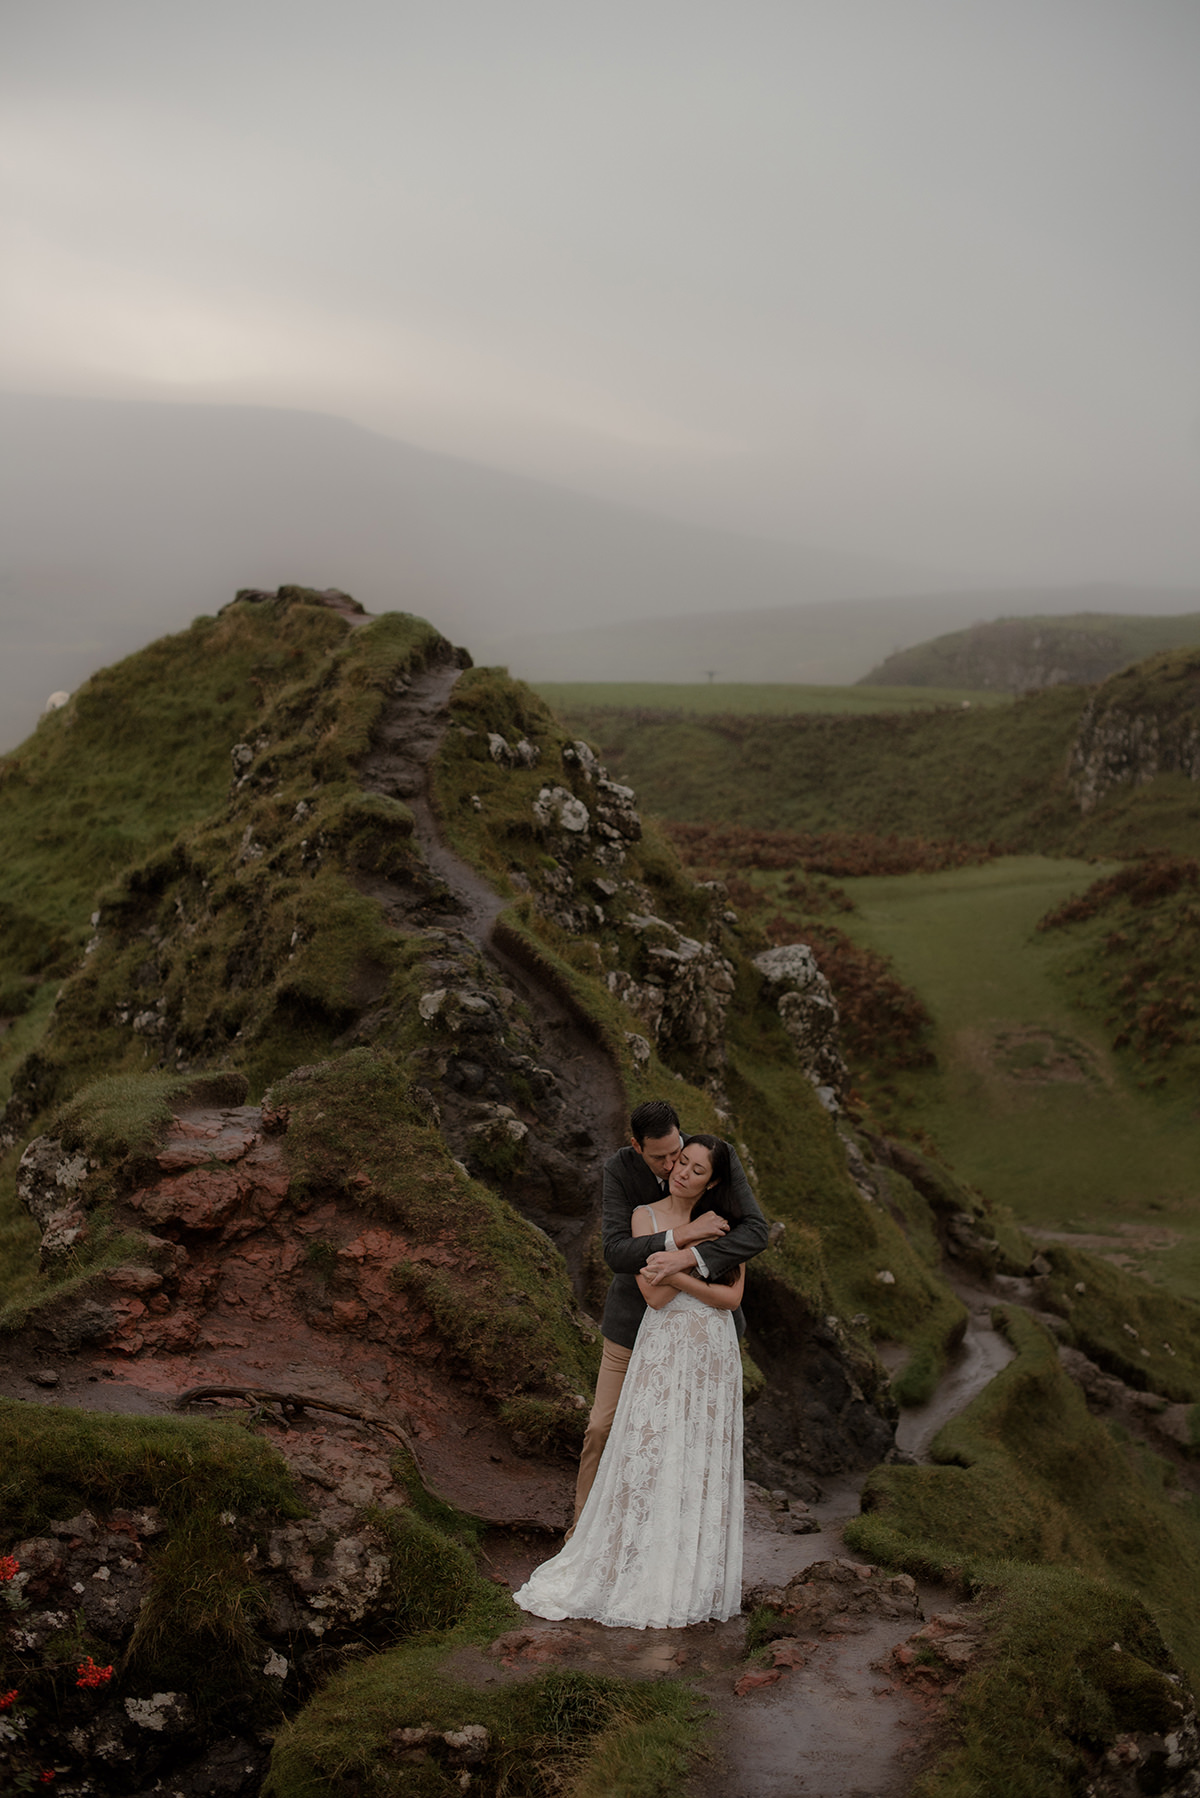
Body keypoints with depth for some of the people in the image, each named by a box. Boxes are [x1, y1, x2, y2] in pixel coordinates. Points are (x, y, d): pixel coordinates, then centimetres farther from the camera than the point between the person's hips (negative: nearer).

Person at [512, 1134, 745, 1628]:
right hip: (662, 1349, -2)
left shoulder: (725, 1225, 6)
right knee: (650, 1458, -5)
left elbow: (732, 1297, -2)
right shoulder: (646, 1216, 1)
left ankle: (692, 1580, 15)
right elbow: (654, 1296, -8)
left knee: (703, 1466, 5)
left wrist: (679, 1274, -13)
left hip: (712, 1355, 2)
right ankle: (641, 1582, 4)